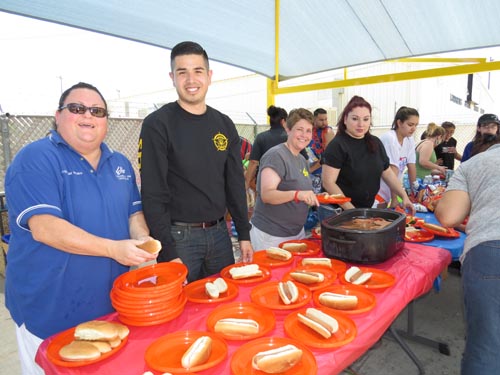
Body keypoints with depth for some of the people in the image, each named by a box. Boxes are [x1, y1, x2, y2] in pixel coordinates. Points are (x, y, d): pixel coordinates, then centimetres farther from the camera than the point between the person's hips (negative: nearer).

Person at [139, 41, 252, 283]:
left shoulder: (224, 124, 5)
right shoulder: (157, 124, -10)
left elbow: (235, 184, 8)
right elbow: (153, 195, -13)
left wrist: (244, 235, 6)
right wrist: (169, 253, -16)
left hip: (219, 233, 5)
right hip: (179, 237, -5)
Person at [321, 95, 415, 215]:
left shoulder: (375, 143, 6)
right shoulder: (337, 145, -16)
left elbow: (387, 173, 13)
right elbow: (328, 183, -21)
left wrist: (404, 196, 3)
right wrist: (351, 211, -24)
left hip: (368, 208, 7)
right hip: (340, 212, -6)